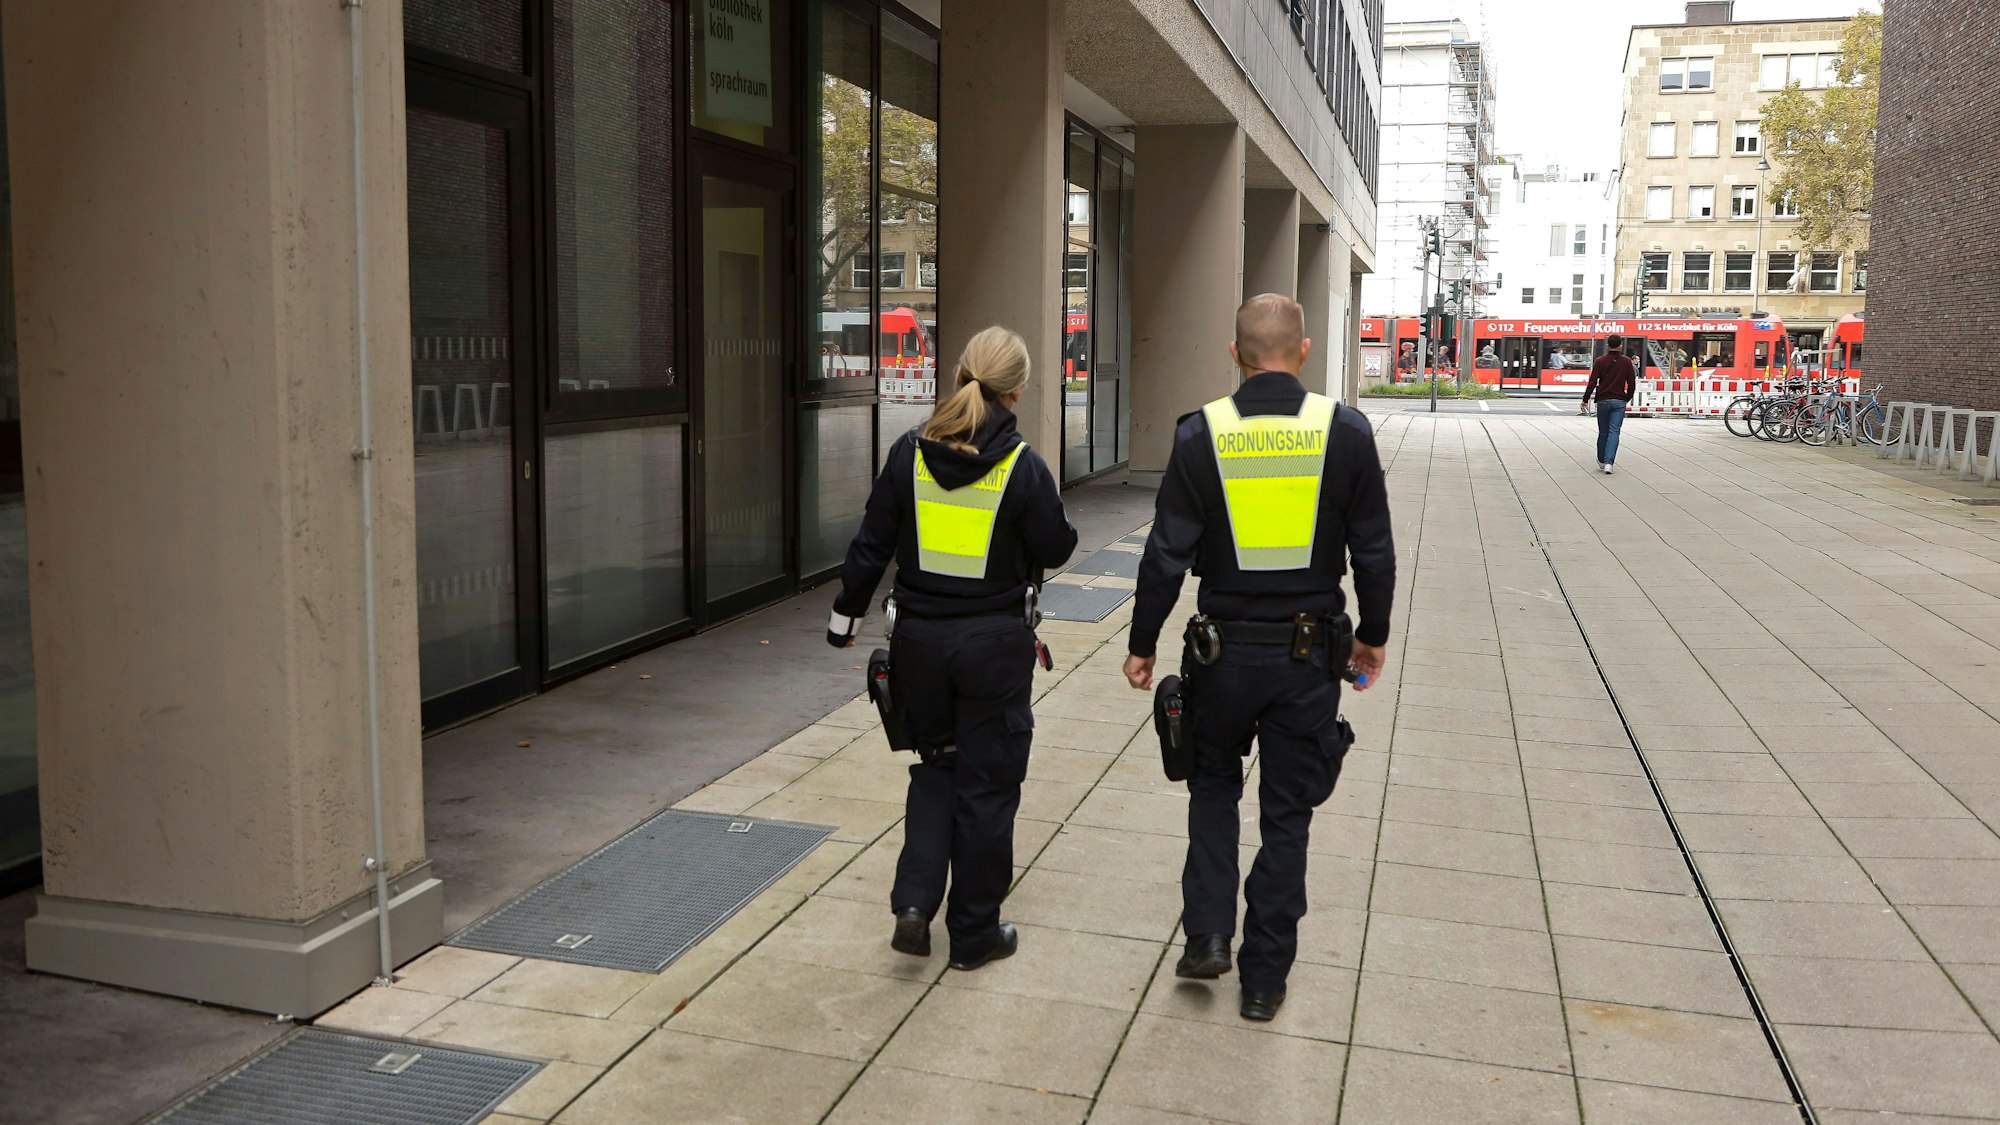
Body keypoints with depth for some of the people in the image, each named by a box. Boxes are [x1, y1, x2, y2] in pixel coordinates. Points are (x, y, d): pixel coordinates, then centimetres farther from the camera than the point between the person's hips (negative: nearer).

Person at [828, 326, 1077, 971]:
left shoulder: (909, 454, -4)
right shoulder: (1022, 467, -13)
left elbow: (872, 545, 1)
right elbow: (1055, 549, -3)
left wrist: (847, 615, 12)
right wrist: (1051, 513, 16)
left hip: (919, 638, 3)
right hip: (993, 644, -3)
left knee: (936, 765, 22)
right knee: (986, 783, 10)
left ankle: (914, 902, 7)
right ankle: (974, 933, 21)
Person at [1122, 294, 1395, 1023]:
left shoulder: (1202, 434, -8)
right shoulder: (1345, 431, -7)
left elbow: (1167, 553, -6)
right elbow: (1374, 551, 0)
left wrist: (1143, 643, 4)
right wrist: (1372, 635, 14)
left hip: (1225, 648, 0)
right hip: (1310, 654, 0)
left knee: (1213, 784, 24)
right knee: (1287, 814, 11)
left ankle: (1207, 933, 15)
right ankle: (1264, 979, 19)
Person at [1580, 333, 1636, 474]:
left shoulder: (1600, 361, -3)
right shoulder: (1626, 362, 0)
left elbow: (1592, 382, -7)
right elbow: (1632, 383, 3)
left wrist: (1585, 400, -2)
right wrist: (1627, 398, 19)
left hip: (1603, 401, 0)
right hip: (1619, 402, 0)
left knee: (1603, 432, 12)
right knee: (1614, 432, -4)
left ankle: (1601, 461, 25)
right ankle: (1609, 462, -16)